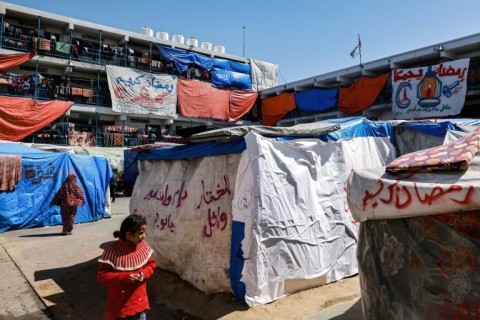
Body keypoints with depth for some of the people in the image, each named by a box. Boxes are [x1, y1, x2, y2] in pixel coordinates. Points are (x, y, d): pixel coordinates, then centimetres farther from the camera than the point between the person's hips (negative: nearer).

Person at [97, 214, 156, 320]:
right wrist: (125, 277, -25)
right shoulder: (112, 251, -21)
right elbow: (102, 275, -16)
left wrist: (144, 274, -15)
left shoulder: (143, 246, -8)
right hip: (119, 302, -3)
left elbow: (151, 264, 6)